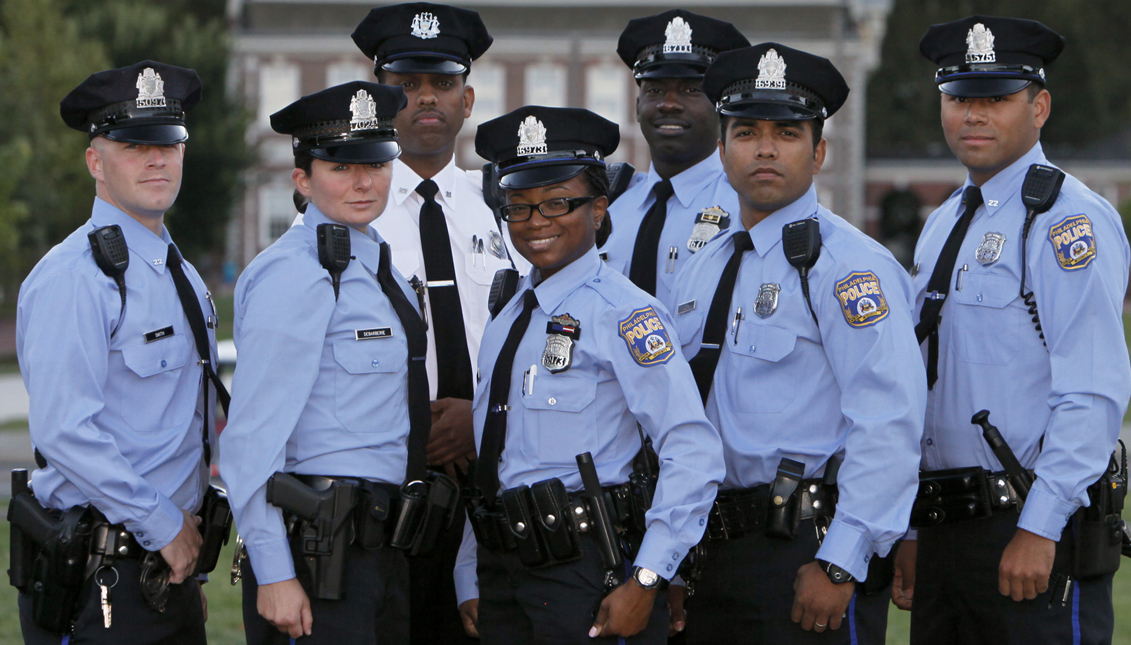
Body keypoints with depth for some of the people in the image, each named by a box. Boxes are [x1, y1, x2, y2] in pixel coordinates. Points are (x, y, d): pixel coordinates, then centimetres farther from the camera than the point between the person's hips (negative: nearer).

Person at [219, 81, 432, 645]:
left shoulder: (378, 268, 16)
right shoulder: (294, 275, -12)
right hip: (319, 552, -9)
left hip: (379, 545, 9)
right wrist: (273, 575, -19)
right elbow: (253, 439, -16)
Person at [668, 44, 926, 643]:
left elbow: (888, 426, -16)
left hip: (809, 552, -7)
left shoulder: (850, 265, -8)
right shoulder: (701, 270, 15)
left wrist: (839, 566, -20)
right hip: (709, 556, 7)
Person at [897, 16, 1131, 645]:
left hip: (1035, 535, -8)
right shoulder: (943, 226, 17)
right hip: (943, 529, 8)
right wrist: (910, 532, 16)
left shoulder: (1070, 221, -10)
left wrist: (1039, 529, -21)